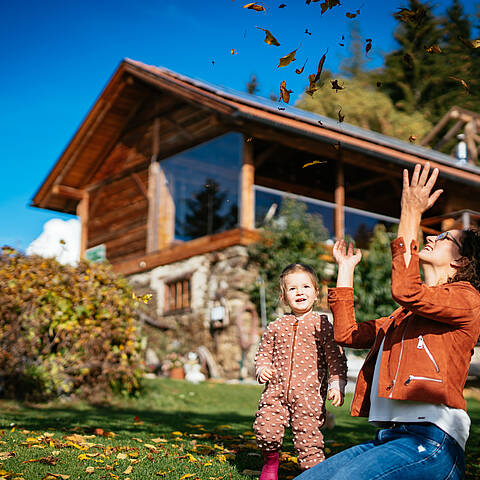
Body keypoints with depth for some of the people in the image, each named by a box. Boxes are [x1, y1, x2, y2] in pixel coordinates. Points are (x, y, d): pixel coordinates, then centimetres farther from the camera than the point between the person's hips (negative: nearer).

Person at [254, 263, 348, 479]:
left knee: (308, 436, -2)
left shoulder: (321, 325, 1)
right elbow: (264, 352, 20)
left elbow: (336, 358, 0)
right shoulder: (276, 327, 9)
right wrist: (262, 368, 1)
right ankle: (271, 460, 20)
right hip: (276, 390, 3)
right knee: (265, 428, -9)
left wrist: (337, 386, -9)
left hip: (309, 393, -2)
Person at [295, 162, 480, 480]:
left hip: (431, 442, -8)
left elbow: (406, 291, -15)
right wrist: (346, 268, 31)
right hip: (389, 439, 8)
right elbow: (346, 332, 23)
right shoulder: (401, 318, 28)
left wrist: (411, 216, -10)